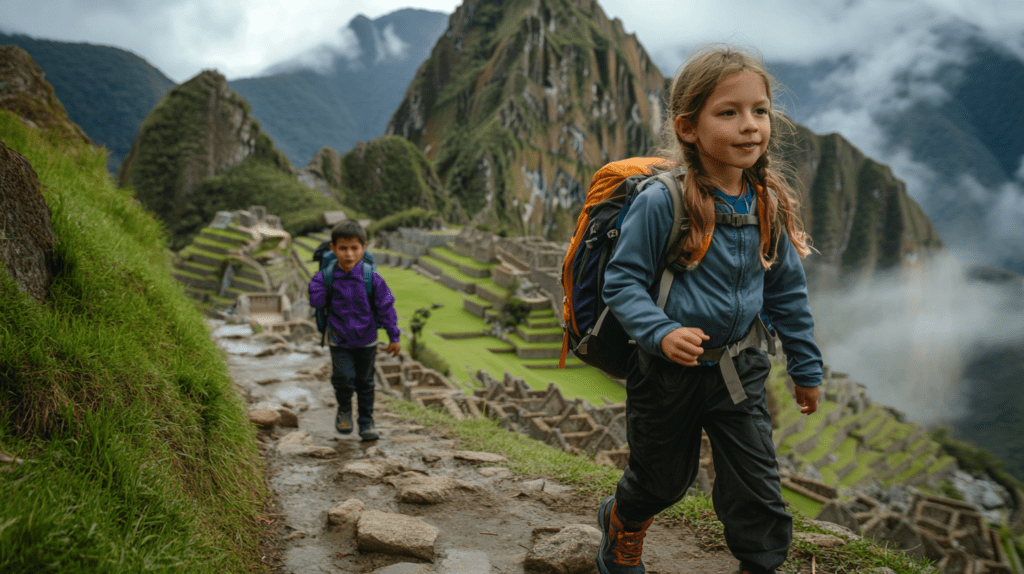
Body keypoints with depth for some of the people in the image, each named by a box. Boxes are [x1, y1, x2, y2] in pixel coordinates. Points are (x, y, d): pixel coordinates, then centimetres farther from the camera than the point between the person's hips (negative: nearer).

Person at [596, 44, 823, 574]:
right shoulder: (661, 202, -21)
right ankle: (620, 526, 52)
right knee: (661, 479, 19)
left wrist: (806, 368, 12)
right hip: (668, 370, -3)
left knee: (757, 489, 3)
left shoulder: (770, 206, -4)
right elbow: (622, 281, -16)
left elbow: (787, 292, 7)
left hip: (737, 369, 3)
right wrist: (660, 333, -32)